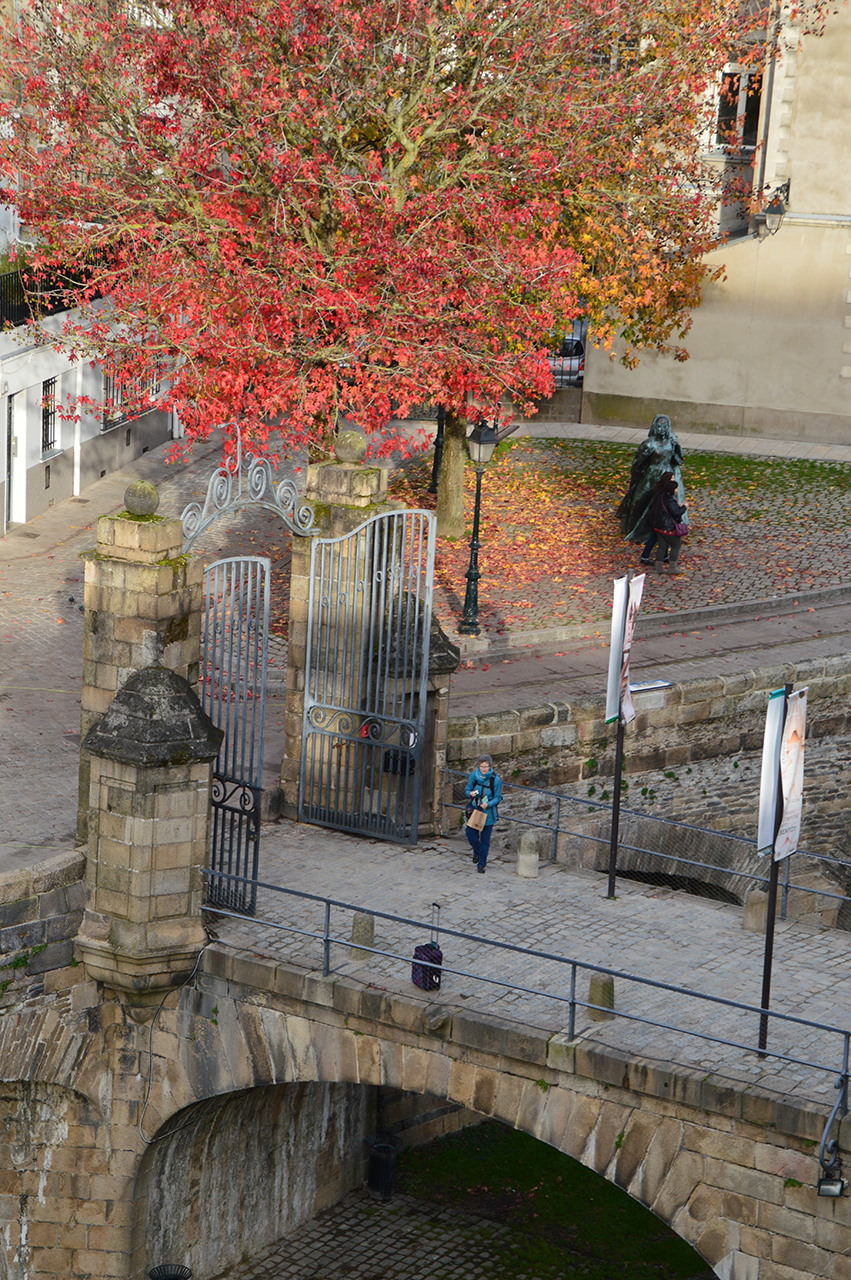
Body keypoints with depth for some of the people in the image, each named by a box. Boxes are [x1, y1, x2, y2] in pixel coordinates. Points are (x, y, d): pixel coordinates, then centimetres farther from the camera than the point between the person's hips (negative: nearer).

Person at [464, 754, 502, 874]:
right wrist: (470, 794, -20)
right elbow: (467, 790, 4)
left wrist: (488, 804, -24)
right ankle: (477, 852, 33)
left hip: (488, 812, -2)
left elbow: (498, 797, -6)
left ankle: (481, 864, 15)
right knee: (471, 834, -1)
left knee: (485, 840, 2)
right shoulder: (473, 776, -5)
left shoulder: (495, 779, -11)